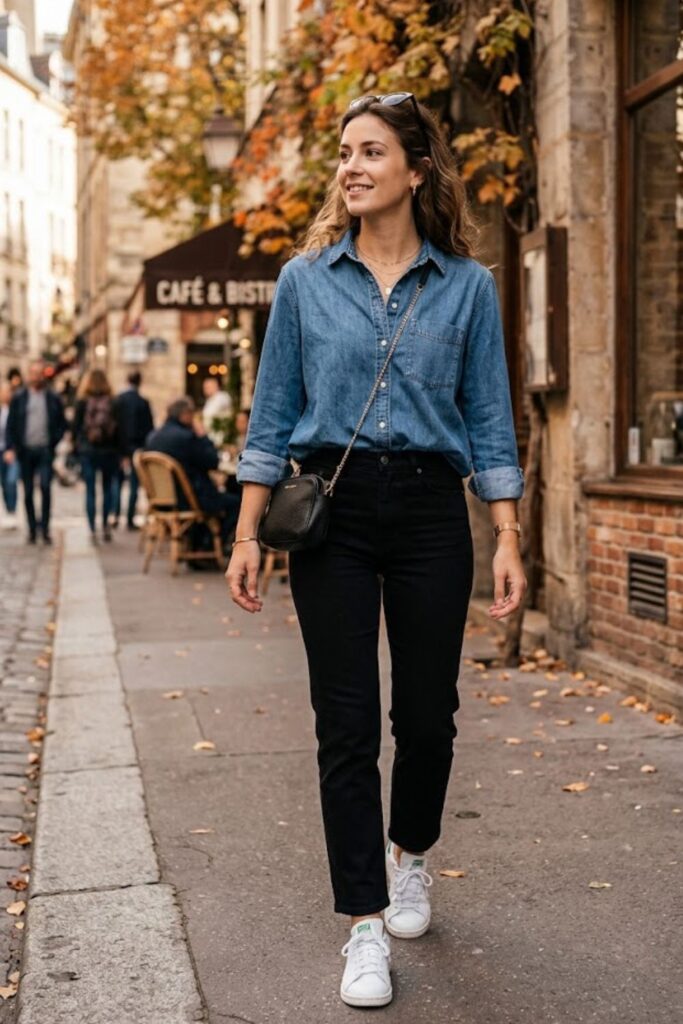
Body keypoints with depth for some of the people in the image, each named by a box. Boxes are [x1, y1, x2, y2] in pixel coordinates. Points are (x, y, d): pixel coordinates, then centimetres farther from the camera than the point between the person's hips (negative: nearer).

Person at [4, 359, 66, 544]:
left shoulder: (53, 399, 6)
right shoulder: (19, 397, 6)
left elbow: (62, 424, 12)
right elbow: (11, 424, 4)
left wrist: (54, 441, -3)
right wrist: (10, 448, -7)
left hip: (45, 451, -1)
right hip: (25, 450, 1)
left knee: (45, 487, -14)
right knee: (28, 492, 5)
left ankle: (45, 529, -5)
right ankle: (32, 529, 13)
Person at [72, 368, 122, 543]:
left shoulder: (82, 402, -5)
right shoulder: (112, 403, -4)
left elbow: (75, 426, -3)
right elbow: (118, 429, -2)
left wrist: (76, 447, 9)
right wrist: (118, 451, 5)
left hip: (87, 450, -1)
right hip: (108, 450, 1)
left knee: (90, 490, 3)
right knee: (107, 487, 15)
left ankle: (93, 530, 0)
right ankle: (105, 525, 14)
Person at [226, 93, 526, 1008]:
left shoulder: (466, 286, 3)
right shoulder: (306, 280, 4)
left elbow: (490, 422, 4)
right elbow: (273, 416, 6)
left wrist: (508, 541, -2)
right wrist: (247, 536, 1)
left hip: (430, 511, 0)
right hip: (331, 511, 0)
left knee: (427, 711, 8)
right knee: (346, 722, 0)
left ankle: (409, 856, 38)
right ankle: (366, 925, 12)